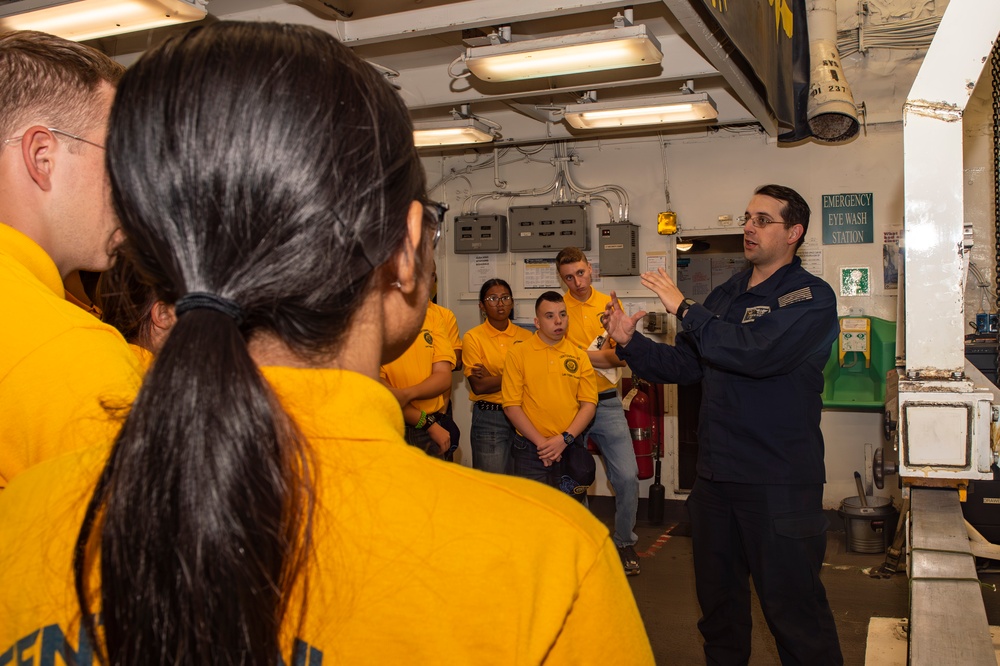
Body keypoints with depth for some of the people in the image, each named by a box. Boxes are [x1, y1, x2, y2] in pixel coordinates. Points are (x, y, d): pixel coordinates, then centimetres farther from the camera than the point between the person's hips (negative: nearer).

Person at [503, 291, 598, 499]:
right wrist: (541, 441, -12)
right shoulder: (518, 353, -2)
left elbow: (589, 404, 2)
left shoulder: (579, 356, 5)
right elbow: (512, 405, -6)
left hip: (570, 448, 2)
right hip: (530, 450, -2)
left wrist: (565, 438, -11)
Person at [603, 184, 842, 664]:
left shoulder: (811, 297, -9)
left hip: (779, 481, -7)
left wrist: (685, 309, -21)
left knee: (793, 607, 3)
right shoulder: (725, 296, 13)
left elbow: (756, 353, -26)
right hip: (716, 475, 7)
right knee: (717, 597, 20)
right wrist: (630, 342, -3)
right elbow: (684, 364, 12)